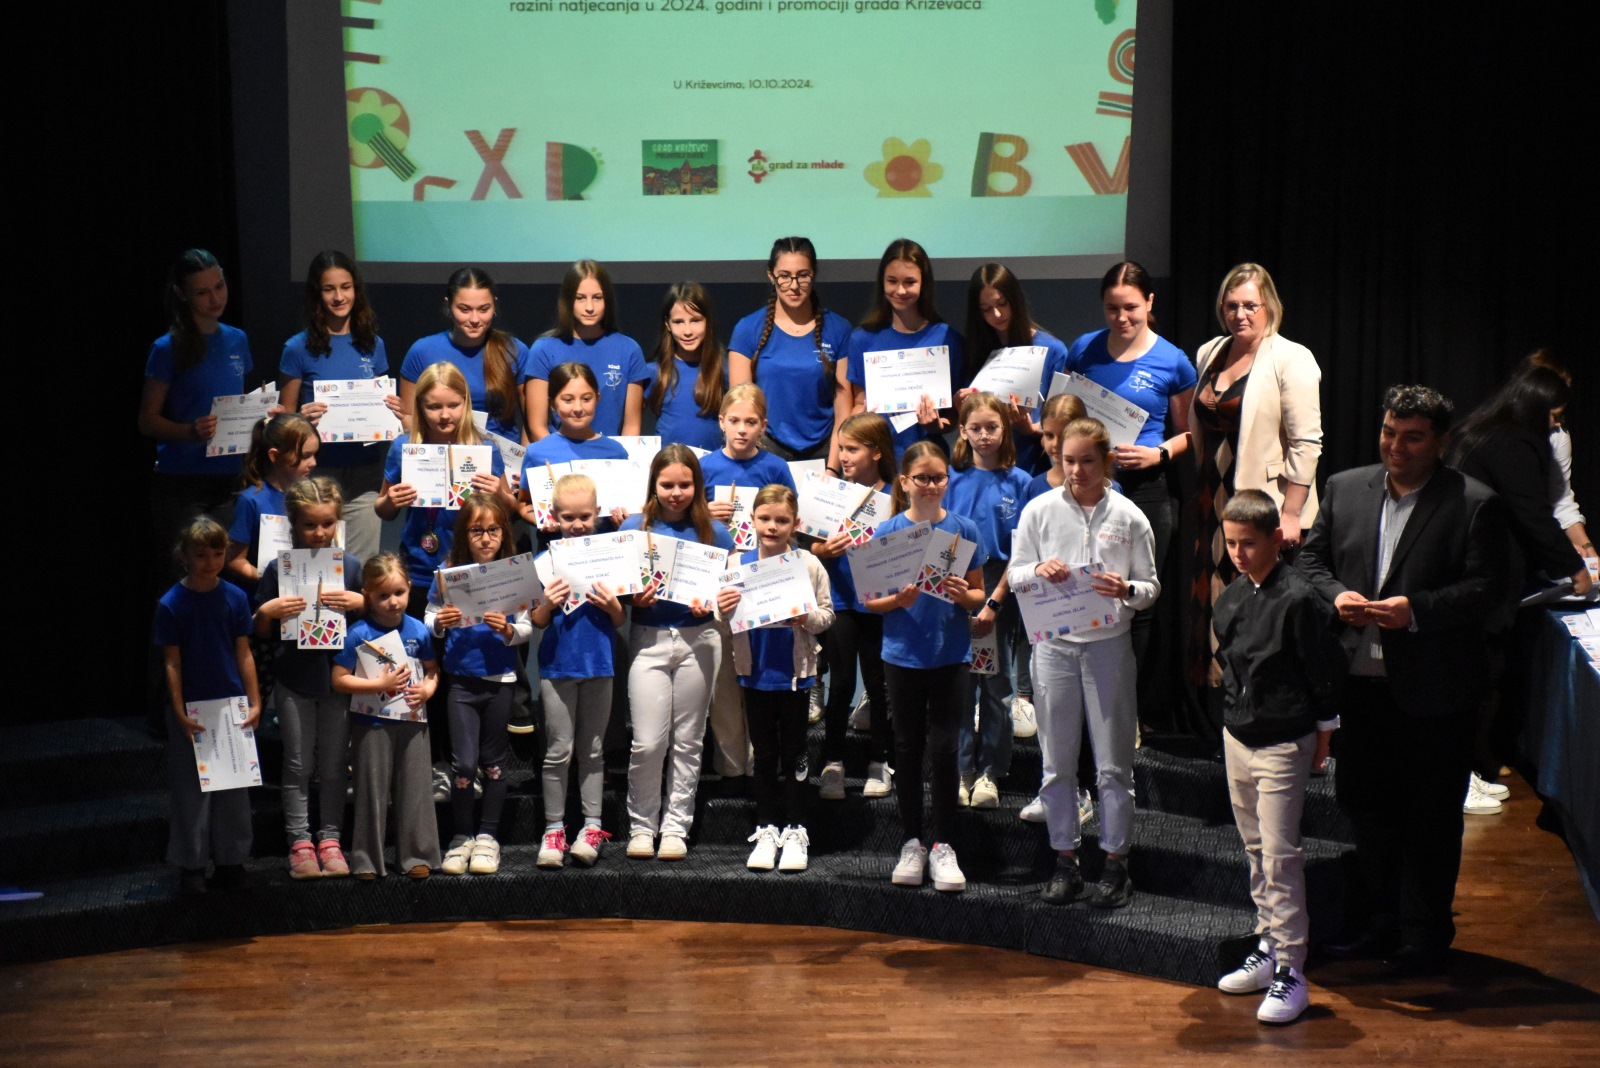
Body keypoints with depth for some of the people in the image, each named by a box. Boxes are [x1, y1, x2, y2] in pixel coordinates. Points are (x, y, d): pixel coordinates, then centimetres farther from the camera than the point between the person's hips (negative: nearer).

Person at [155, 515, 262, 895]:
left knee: (234, 785, 8)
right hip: (191, 708, -2)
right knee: (190, 788, 4)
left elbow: (244, 654, 4)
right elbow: (172, 662, -6)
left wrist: (254, 702, 1)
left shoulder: (235, 597, 0)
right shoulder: (171, 604, -7)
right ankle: (191, 866, 12)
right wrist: (179, 712, -10)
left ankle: (231, 860, 19)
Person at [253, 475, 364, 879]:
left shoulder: (350, 566, 2)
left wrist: (360, 603, -12)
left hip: (337, 675, 1)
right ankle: (299, 842, 9)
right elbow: (261, 632, 4)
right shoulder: (278, 569, -1)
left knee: (334, 765, 7)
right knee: (298, 766, 4)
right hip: (294, 679, -1)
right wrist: (268, 611, -16)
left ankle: (329, 839, 16)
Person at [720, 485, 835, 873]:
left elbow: (827, 613, -5)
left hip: (795, 672, -2)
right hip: (756, 671, 2)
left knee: (793, 754, 6)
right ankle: (767, 830, 19)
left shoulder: (808, 564, -5)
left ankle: (795, 832, 15)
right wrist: (723, 610, -17)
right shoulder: (737, 563, 0)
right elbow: (727, 617, 5)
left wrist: (808, 618, -25)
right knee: (764, 754, 10)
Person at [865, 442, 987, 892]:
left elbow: (978, 595, 6)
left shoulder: (963, 529, 1)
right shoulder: (888, 532, -1)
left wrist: (963, 595, -16)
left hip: (951, 655, 0)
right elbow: (871, 601, 0)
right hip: (903, 654, 0)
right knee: (908, 748, 8)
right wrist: (899, 599, -20)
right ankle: (912, 842, 19)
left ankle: (943, 845, 10)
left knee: (944, 748, 0)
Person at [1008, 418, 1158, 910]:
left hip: (1109, 643, -1)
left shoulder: (1128, 516, 0)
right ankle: (1065, 860, 19)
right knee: (1057, 761, 8)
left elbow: (1151, 586, 3)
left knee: (1113, 763, 4)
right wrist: (1039, 570, -17)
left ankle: (1115, 863, 14)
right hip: (1053, 643, 1)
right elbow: (1014, 574, 4)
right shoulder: (1039, 510, 2)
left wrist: (1126, 590, -19)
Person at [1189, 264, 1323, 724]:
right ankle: (1221, 727, 14)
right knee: (1214, 608, 7)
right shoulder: (1210, 354, 13)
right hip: (1215, 504, 7)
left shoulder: (1290, 360, -8)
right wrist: (1202, 492, 16)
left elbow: (1305, 444, -12)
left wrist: (1291, 513, -16)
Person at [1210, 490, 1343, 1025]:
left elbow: (1325, 673, -11)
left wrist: (1323, 733, -5)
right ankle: (1268, 947, 27)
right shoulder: (1231, 598, 5)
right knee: (1255, 849, 15)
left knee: (1279, 854, -7)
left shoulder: (1298, 600, -17)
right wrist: (1235, 713, 16)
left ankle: (1291, 971, -3)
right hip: (1238, 738, 7)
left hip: (1283, 745, -7)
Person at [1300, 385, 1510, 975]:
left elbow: (1487, 588, -12)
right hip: (1362, 679, 5)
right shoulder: (1343, 489, 7)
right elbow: (1311, 558, 11)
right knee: (1363, 800, 14)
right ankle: (1378, 921, 30)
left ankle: (1424, 934, 19)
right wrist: (1336, 596, -9)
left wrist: (1415, 609, -22)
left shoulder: (1474, 504, -7)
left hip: (1434, 688, -5)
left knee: (1430, 814, 6)